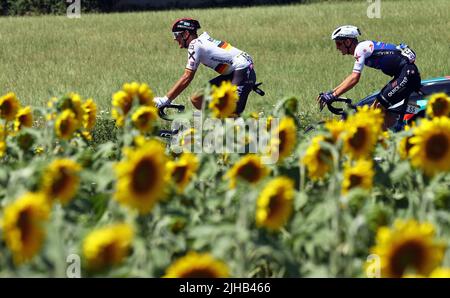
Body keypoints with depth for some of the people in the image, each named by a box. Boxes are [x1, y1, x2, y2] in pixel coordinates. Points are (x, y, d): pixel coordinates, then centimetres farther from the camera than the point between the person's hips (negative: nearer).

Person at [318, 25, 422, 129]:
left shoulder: (361, 48, -12)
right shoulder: (364, 47, 17)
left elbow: (354, 79, -21)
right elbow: (352, 77, 23)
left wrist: (332, 96, -21)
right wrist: (330, 93, 18)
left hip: (408, 73, -10)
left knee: (378, 108, -11)